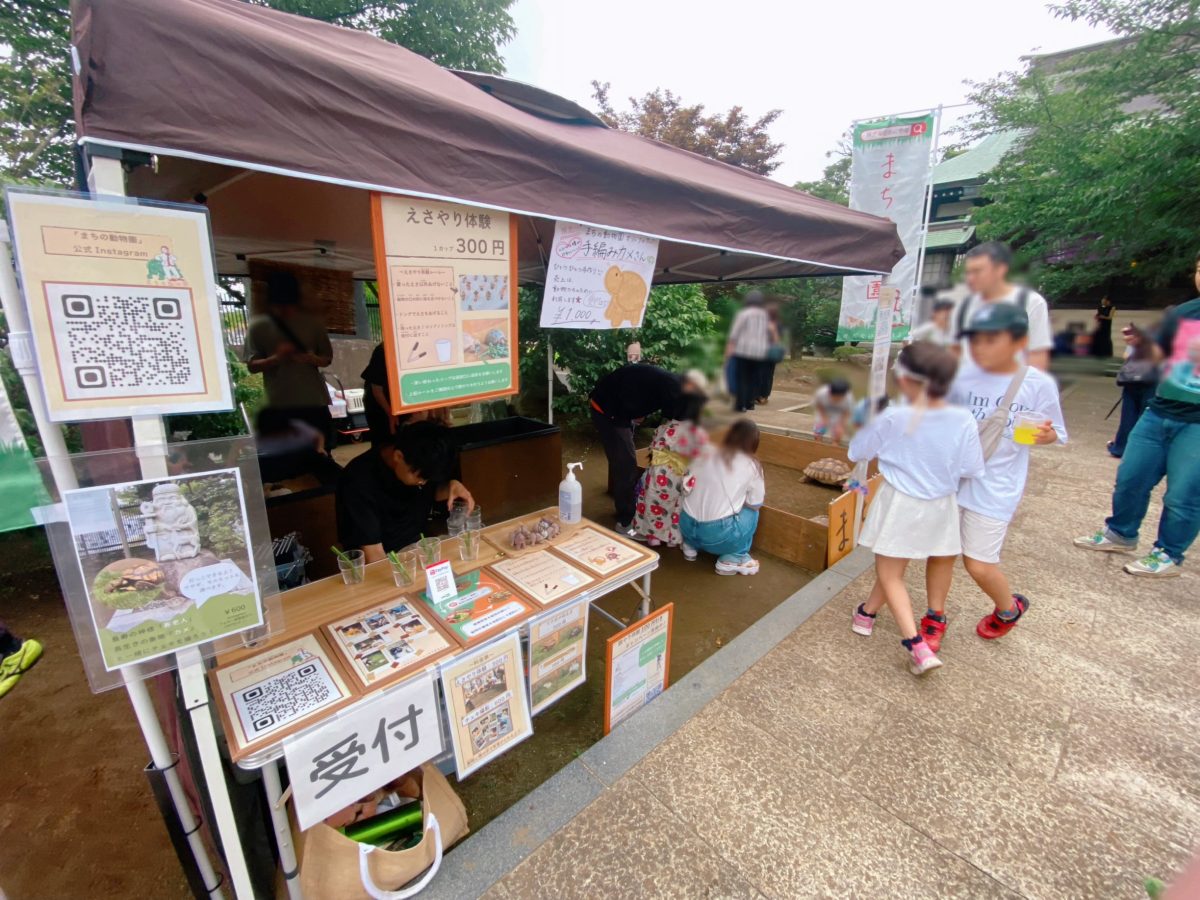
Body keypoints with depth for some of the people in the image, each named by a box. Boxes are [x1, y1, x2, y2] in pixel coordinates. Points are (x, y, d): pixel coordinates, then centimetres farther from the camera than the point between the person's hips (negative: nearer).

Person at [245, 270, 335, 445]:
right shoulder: (258, 326, 3)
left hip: (315, 400, 1)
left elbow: (328, 357, 11)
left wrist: (313, 359, -11)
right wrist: (276, 358, -17)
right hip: (281, 404, -1)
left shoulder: (312, 323, 6)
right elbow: (252, 365, 2)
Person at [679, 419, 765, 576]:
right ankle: (732, 560, 12)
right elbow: (755, 503, 5)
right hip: (718, 535, -4)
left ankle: (691, 547, 25)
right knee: (751, 511, 21)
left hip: (687, 527, 4)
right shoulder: (752, 465, -2)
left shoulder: (705, 453, 7)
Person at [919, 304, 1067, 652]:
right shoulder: (960, 374, -6)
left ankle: (1009, 608, 39)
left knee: (979, 564, 4)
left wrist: (1045, 434, -21)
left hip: (994, 488, -2)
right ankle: (935, 618, 30)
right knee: (940, 551, 9)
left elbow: (1053, 433, 1)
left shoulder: (1039, 384, -9)